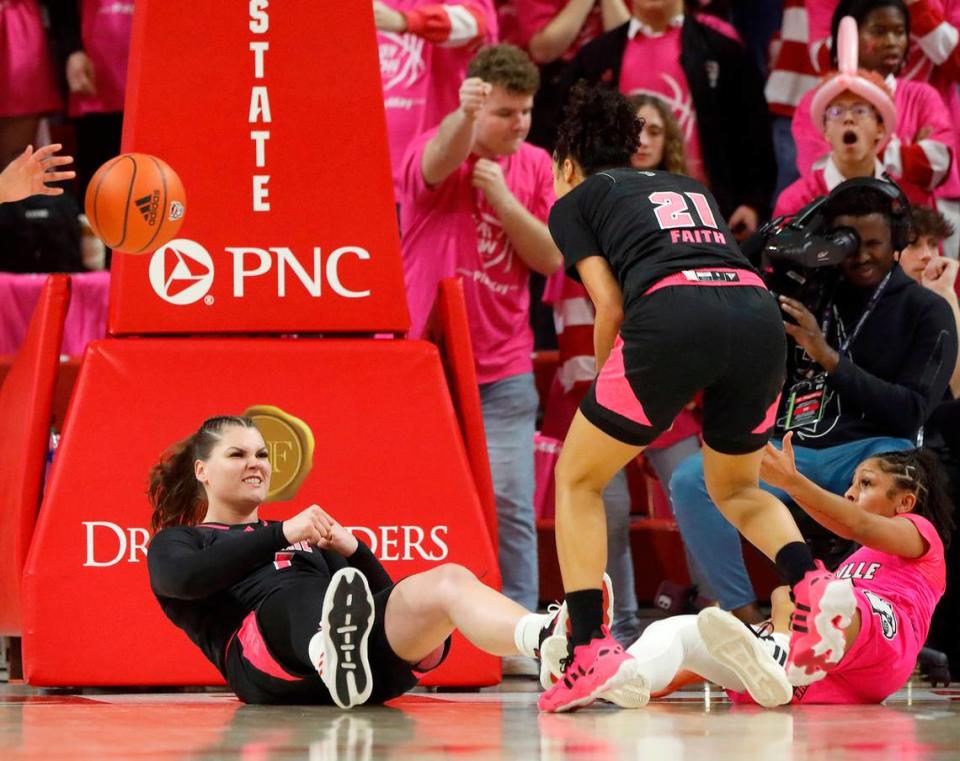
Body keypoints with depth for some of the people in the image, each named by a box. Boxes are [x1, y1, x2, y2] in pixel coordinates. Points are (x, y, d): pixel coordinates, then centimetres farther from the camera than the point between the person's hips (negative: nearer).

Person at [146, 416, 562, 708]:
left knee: (449, 583, -28)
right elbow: (184, 578, -3)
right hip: (267, 662, -4)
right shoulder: (175, 543, 26)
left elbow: (385, 595, 27)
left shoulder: (303, 536, 41)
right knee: (299, 598, -41)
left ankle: (552, 639, -61)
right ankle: (331, 652, -80)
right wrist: (282, 535, -7)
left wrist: (352, 549, 6)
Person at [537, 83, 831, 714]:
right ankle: (815, 586, -1)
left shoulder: (574, 202, 22)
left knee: (578, 479, 15)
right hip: (759, 311, 5)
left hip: (673, 315, -5)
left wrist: (603, 389, 23)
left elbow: (611, 307, 9)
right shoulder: (690, 188, 37)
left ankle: (590, 649, 1)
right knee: (736, 488, 28)